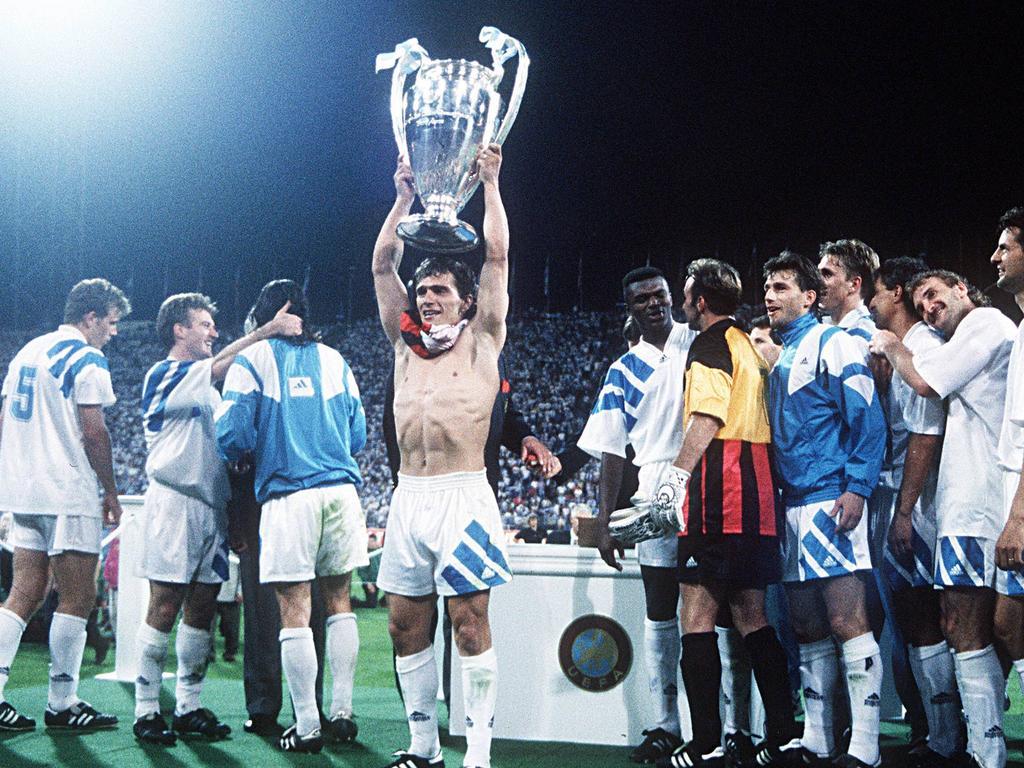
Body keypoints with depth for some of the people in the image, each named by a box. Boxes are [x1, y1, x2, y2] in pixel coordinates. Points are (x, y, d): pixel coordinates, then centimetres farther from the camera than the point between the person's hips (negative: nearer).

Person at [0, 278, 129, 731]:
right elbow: (93, 433, -14)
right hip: (69, 496, -8)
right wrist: (111, 493, -4)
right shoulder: (86, 358, -8)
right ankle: (61, 704, 2)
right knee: (77, 599, -1)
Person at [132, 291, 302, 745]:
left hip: (211, 504, 8)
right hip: (175, 500, -8)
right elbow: (219, 365, -19)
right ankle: (146, 711, -2)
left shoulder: (207, 390, 23)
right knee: (164, 607, -7)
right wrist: (266, 331, -29)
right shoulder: (164, 375, -2)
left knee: (202, 609, 7)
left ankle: (189, 707, 13)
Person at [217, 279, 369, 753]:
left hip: (288, 494, -4)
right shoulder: (333, 360, 14)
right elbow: (357, 435, 14)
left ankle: (308, 727, 1)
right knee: (338, 601, 13)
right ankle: (342, 714, 13)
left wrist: (241, 456, 19)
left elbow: (233, 436, -4)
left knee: (294, 611, 0)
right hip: (341, 489, 4)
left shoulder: (251, 358, 3)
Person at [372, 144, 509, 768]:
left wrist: (491, 184, 4)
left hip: (463, 496, -5)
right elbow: (383, 264, 16)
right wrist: (405, 199, 16)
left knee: (471, 625, -5)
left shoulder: (481, 340, 5)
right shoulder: (407, 342, 16)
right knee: (407, 625, 7)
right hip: (409, 498, 5)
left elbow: (497, 256, 0)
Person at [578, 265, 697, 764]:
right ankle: (666, 727, 13)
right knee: (660, 616, 5)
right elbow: (612, 451, 11)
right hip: (656, 496, 2)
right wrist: (605, 521, 6)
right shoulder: (622, 372, 12)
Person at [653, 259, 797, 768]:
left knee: (697, 615, -8)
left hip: (718, 488, -9)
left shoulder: (710, 344, -4)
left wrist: (676, 475, -14)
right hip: (757, 493, 9)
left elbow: (707, 417, -15)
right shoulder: (749, 346, 23)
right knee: (750, 615, 11)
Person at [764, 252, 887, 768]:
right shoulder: (778, 357, 21)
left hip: (830, 499, -8)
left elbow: (866, 417, -10)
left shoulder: (832, 343, -2)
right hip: (791, 506, 8)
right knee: (807, 629, 9)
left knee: (847, 622, -10)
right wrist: (775, 500, 16)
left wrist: (857, 487, -19)